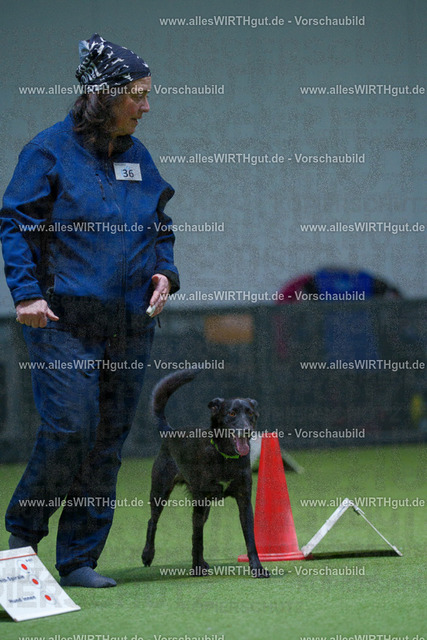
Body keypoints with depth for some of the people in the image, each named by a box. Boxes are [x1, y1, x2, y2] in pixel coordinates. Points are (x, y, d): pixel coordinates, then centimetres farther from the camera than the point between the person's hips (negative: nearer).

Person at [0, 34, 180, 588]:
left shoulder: (138, 158, 14)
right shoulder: (51, 151, -3)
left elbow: (161, 229, 23)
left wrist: (164, 273, 4)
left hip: (130, 323, 6)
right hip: (63, 318, -6)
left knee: (109, 441, 4)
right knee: (70, 427, -14)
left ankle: (80, 559, 10)